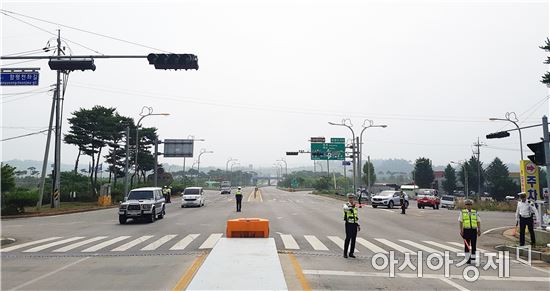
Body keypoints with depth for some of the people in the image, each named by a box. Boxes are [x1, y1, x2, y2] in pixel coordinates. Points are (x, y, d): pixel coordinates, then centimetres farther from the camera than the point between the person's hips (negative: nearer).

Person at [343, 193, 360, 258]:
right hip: (349, 224, -5)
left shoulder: (355, 206, 15)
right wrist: (351, 206, -50)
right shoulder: (346, 205, -3)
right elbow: (345, 208, -31)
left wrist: (358, 225, 16)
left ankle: (351, 253, 15)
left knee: (353, 239, 6)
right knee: (348, 238, -6)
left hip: (354, 224, 5)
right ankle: (345, 253, 2)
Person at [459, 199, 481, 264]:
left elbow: (478, 222, 9)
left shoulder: (475, 212, 10)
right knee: (467, 245, 2)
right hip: (466, 230, -1)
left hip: (474, 230, 1)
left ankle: (473, 258, 11)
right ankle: (468, 259, 10)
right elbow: (460, 221, 1)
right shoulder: (462, 212, 5)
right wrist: (461, 230, -7)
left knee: (473, 245, 1)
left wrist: (479, 230, 0)